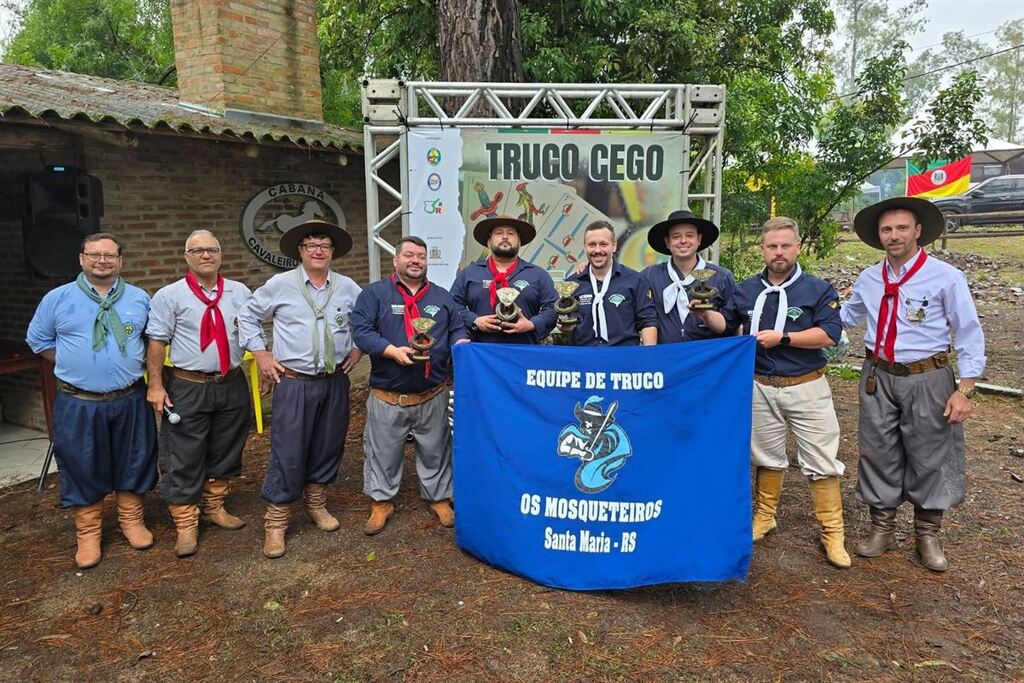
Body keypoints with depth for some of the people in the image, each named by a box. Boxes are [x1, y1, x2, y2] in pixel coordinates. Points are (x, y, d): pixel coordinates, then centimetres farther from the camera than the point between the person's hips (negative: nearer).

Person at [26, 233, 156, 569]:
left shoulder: (139, 299, 4)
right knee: (82, 468, 8)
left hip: (130, 401, 1)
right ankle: (88, 533, 22)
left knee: (133, 463, 12)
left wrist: (134, 364, 3)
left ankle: (131, 520, 30)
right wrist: (73, 364, 2)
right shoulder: (58, 298, 0)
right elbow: (38, 339, 10)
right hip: (78, 404, -1)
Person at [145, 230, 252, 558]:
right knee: (184, 458, 2)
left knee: (225, 452, 16)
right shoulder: (169, 296, -5)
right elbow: (156, 342, -6)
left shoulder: (239, 292, 5)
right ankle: (185, 524, 15)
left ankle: (214, 508, 35)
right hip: (188, 387, -4)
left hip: (232, 384, 4)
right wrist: (156, 385, -10)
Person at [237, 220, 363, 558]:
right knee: (288, 452, -3)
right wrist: (261, 354, 1)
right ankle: (276, 522, 10)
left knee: (328, 447, 13)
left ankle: (316, 503, 34)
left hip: (335, 382, 4)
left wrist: (359, 349, 8)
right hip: (294, 383, -3)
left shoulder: (348, 287, 4)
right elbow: (248, 316, 7)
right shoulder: (280, 285, -3)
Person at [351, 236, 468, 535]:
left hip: (432, 396, 2)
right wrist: (393, 351, -22)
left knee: (435, 452, 12)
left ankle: (439, 498, 29)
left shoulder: (442, 296, 12)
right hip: (387, 397, -2)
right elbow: (361, 331, -10)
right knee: (383, 453, 9)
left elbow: (456, 329, 14)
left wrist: (462, 343, -10)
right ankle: (381, 502, 25)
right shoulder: (374, 293, 0)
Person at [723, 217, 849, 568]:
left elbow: (830, 334, -15)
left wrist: (782, 337, -19)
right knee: (766, 456, 15)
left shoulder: (818, 289, -4)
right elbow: (726, 324, 20)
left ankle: (832, 533, 11)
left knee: (821, 461, 0)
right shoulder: (746, 290, 7)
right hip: (761, 388, 3)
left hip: (807, 387, -3)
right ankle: (764, 516, 31)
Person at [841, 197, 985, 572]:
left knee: (929, 456, 8)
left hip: (927, 380, -3)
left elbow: (969, 335, -8)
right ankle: (882, 528, 26)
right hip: (878, 377, 4)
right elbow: (846, 316, 21)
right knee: (878, 453, 10)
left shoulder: (946, 277, -9)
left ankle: (927, 535, 26)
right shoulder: (867, 280, 3)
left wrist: (965, 390, -12)